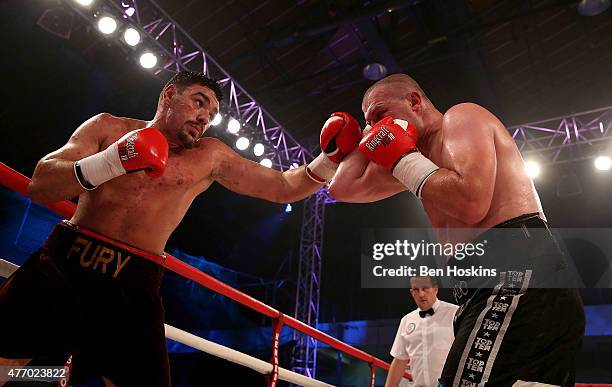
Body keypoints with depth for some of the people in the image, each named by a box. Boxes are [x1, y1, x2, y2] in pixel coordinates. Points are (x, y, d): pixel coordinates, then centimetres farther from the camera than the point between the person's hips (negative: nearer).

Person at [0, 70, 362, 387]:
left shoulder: (211, 157, 7)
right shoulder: (109, 127, 6)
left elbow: (283, 188, 8)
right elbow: (40, 185, -3)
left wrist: (328, 162, -8)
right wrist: (109, 163, -19)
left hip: (132, 286, 0)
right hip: (62, 263, 0)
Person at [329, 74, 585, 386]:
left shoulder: (462, 115, 1)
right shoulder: (423, 157, 25)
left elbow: (471, 203, -19)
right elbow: (344, 188, 21)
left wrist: (403, 160, -6)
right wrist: (371, 136, 25)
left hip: (518, 279, -10)